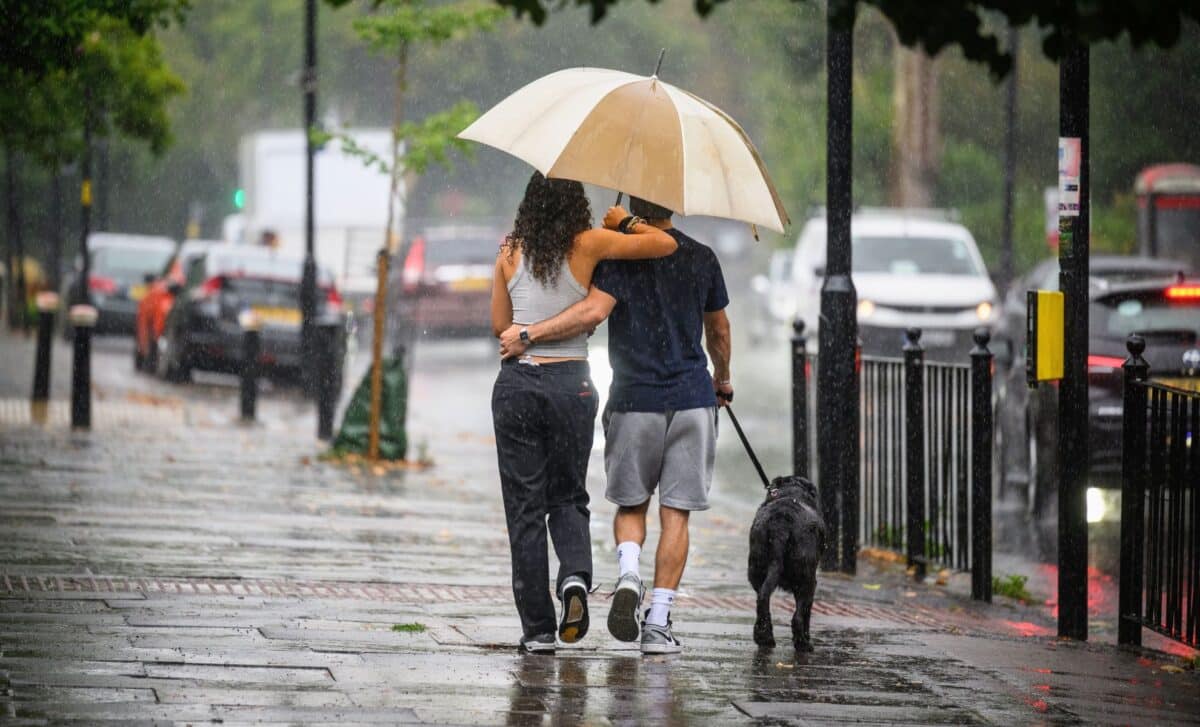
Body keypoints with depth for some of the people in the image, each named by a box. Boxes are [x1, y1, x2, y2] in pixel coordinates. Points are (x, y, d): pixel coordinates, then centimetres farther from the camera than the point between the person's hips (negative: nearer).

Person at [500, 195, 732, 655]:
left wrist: (527, 335, -15)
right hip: (692, 401, 2)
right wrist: (721, 379, 36)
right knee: (675, 513, 3)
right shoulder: (701, 259, 6)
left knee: (630, 505, 15)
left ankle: (628, 573, -13)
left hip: (635, 401, -2)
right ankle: (657, 623, -1)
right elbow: (718, 332, 18)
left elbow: (594, 311, -21)